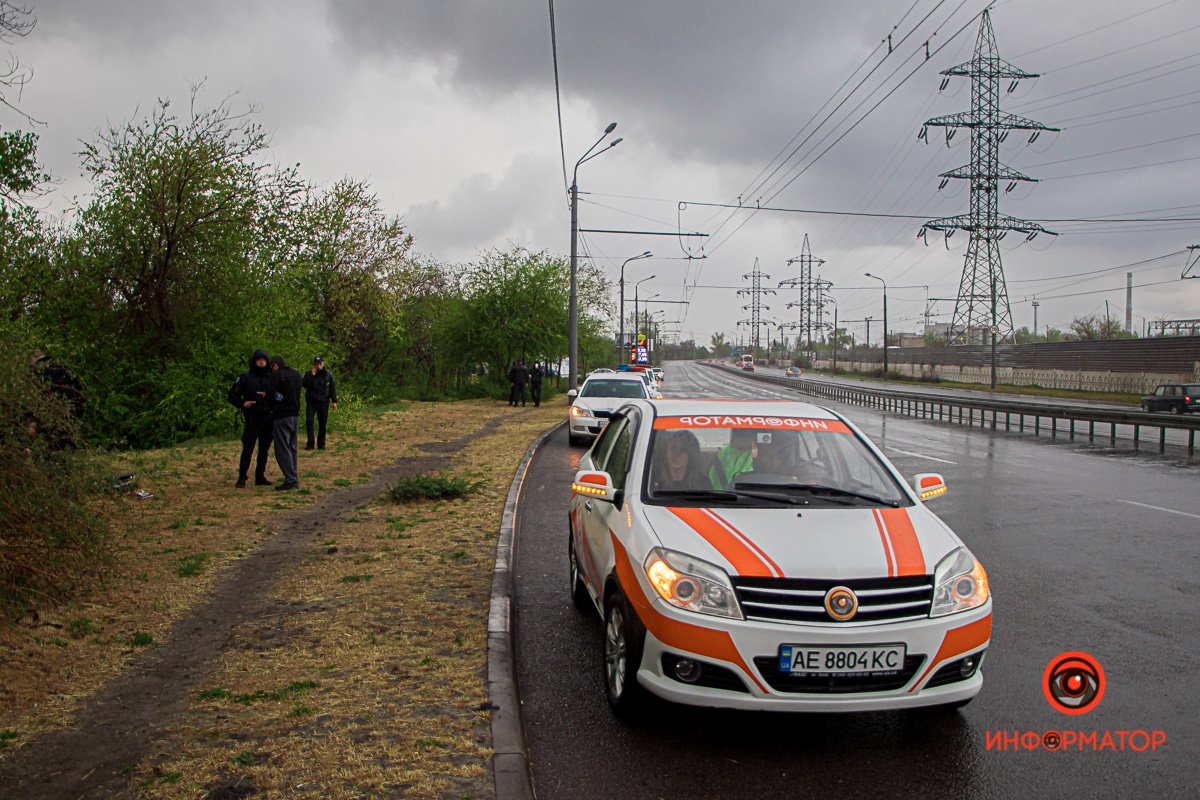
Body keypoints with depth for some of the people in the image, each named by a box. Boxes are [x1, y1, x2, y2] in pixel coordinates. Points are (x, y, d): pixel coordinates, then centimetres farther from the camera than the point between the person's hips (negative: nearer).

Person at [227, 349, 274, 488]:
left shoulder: (271, 378, 9)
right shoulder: (245, 377, 1)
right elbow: (233, 395, 3)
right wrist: (242, 404, -13)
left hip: (268, 418, 4)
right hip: (252, 418, -4)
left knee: (264, 449, 9)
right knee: (248, 448, -5)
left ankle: (260, 477, 18)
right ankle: (242, 478, 0)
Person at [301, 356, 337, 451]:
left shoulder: (328, 374, 3)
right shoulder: (309, 374, 0)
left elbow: (332, 388, 7)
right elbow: (304, 384, -14)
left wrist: (334, 401, 2)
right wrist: (312, 375, -20)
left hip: (323, 402, 1)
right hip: (311, 402, -1)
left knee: (322, 424, 4)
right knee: (309, 421, -10)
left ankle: (321, 444, 14)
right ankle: (310, 444, -6)